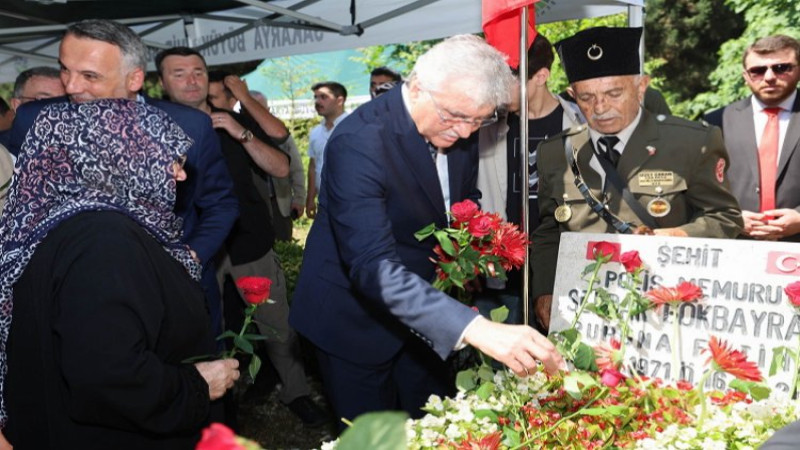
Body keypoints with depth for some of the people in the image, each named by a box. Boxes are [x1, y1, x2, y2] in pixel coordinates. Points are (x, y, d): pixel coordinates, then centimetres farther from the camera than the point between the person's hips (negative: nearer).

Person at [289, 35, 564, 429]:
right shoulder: (358, 141, -30)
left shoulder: (457, 130, -7)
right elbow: (373, 266, -39)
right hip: (355, 314, -6)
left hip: (422, 307, 6)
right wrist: (474, 328, -47)